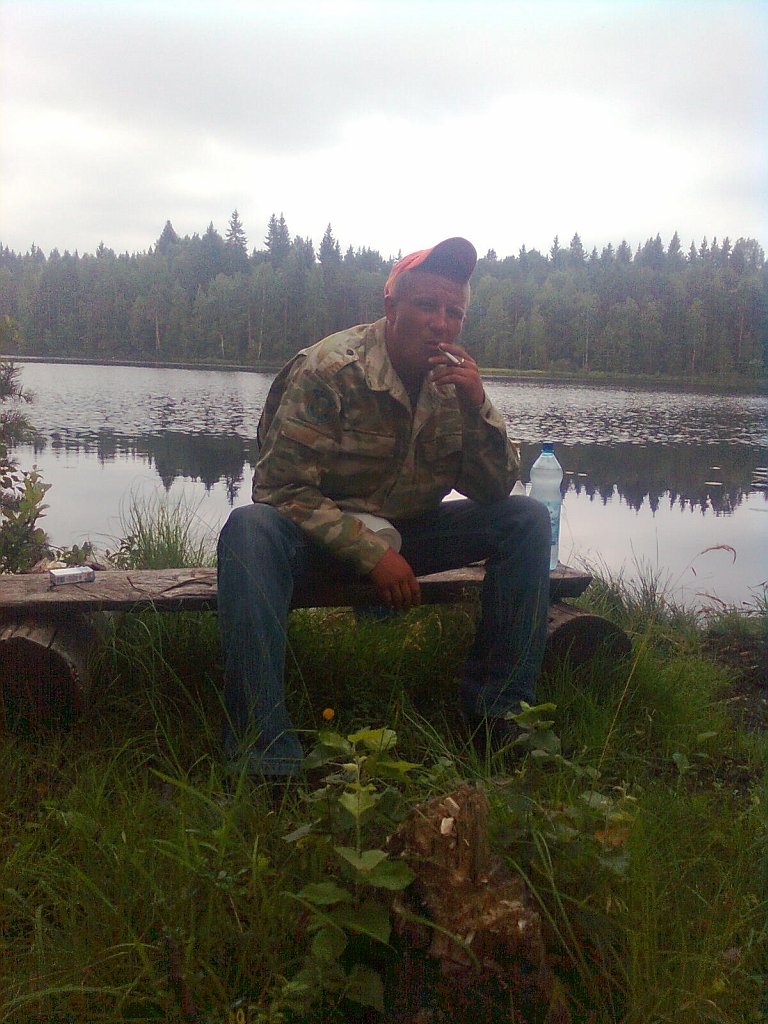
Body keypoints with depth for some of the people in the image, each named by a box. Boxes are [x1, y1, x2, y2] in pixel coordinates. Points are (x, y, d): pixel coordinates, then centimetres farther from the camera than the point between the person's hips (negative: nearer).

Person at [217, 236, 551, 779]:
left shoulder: (457, 378, -3)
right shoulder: (329, 369, -20)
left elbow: (495, 492, -5)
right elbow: (280, 488, -21)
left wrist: (476, 407, -21)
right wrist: (371, 552, -29)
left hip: (409, 532, 5)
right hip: (321, 533, -4)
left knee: (528, 519, -13)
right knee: (249, 529, -37)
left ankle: (496, 711, -9)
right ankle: (265, 751, -35)